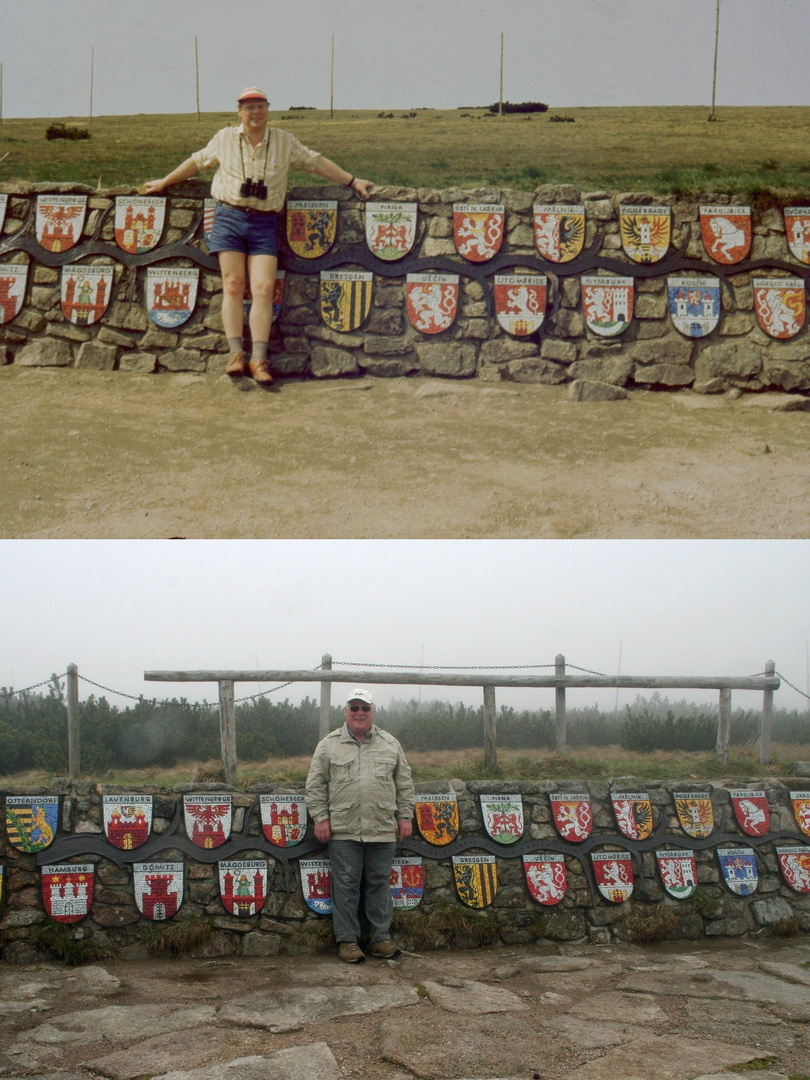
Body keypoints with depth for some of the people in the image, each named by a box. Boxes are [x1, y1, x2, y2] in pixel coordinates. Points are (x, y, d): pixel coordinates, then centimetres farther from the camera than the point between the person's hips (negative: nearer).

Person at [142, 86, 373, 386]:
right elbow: (197, 162, 22)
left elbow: (317, 162, 16)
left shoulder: (284, 142, 10)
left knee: (263, 288, -10)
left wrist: (352, 181, 15)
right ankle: (235, 354, -7)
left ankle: (259, 360, -11)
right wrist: (164, 183, 25)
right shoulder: (224, 139, 11)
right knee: (233, 285, -7)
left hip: (264, 223, 0)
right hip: (229, 217, 0)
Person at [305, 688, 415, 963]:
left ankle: (381, 938, 15)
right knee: (346, 885, 1)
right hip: (343, 831, -2)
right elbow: (316, 785, 5)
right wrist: (320, 817, -3)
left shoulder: (390, 744, 12)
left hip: (383, 830, 2)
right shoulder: (329, 745, 6)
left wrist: (405, 816, 8)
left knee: (379, 884, 6)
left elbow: (404, 784, 14)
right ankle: (347, 940, 10)